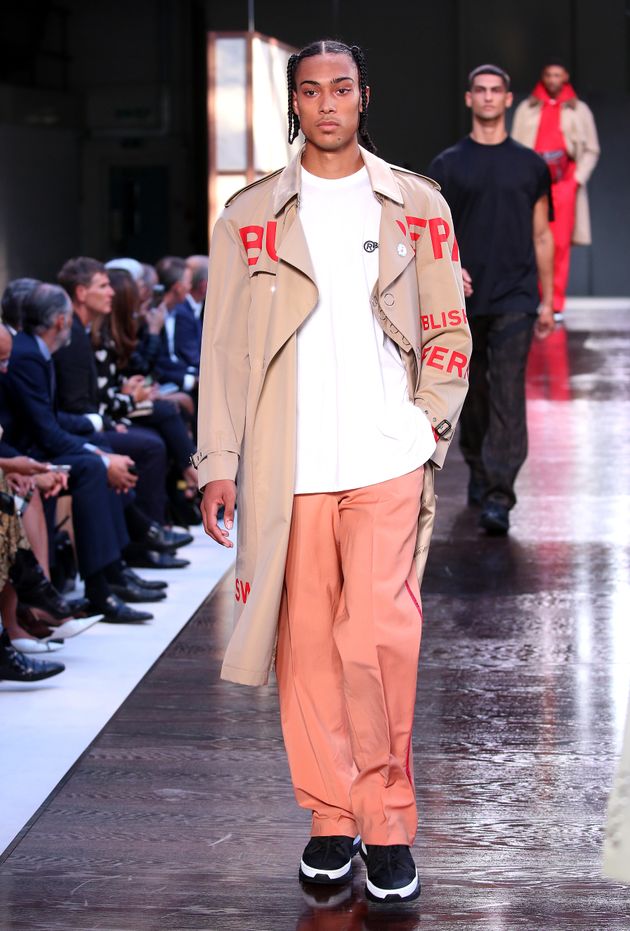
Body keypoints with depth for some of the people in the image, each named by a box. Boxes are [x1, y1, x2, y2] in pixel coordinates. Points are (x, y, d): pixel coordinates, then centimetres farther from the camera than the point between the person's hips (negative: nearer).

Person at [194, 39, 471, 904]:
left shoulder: (417, 205, 10)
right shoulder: (249, 215, 10)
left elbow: (449, 329, 13)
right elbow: (224, 346, 8)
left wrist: (431, 421, -1)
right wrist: (219, 461, 1)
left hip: (387, 458, -1)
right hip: (287, 465, 1)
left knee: (376, 638, -12)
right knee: (306, 642, 3)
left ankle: (388, 821, 2)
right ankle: (331, 816, 16)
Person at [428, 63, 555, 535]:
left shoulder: (530, 165, 7)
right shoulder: (448, 164, 6)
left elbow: (541, 235, 10)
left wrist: (546, 300, 9)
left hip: (515, 300, -1)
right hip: (465, 299, 1)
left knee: (508, 396, -11)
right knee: (472, 394, 12)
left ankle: (498, 498, -15)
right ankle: (478, 475, 32)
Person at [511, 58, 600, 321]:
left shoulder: (579, 110, 11)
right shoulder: (527, 109, 13)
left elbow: (591, 150, 10)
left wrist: (578, 179, -2)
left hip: (564, 183, -1)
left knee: (560, 244, -5)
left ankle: (556, 305, -1)